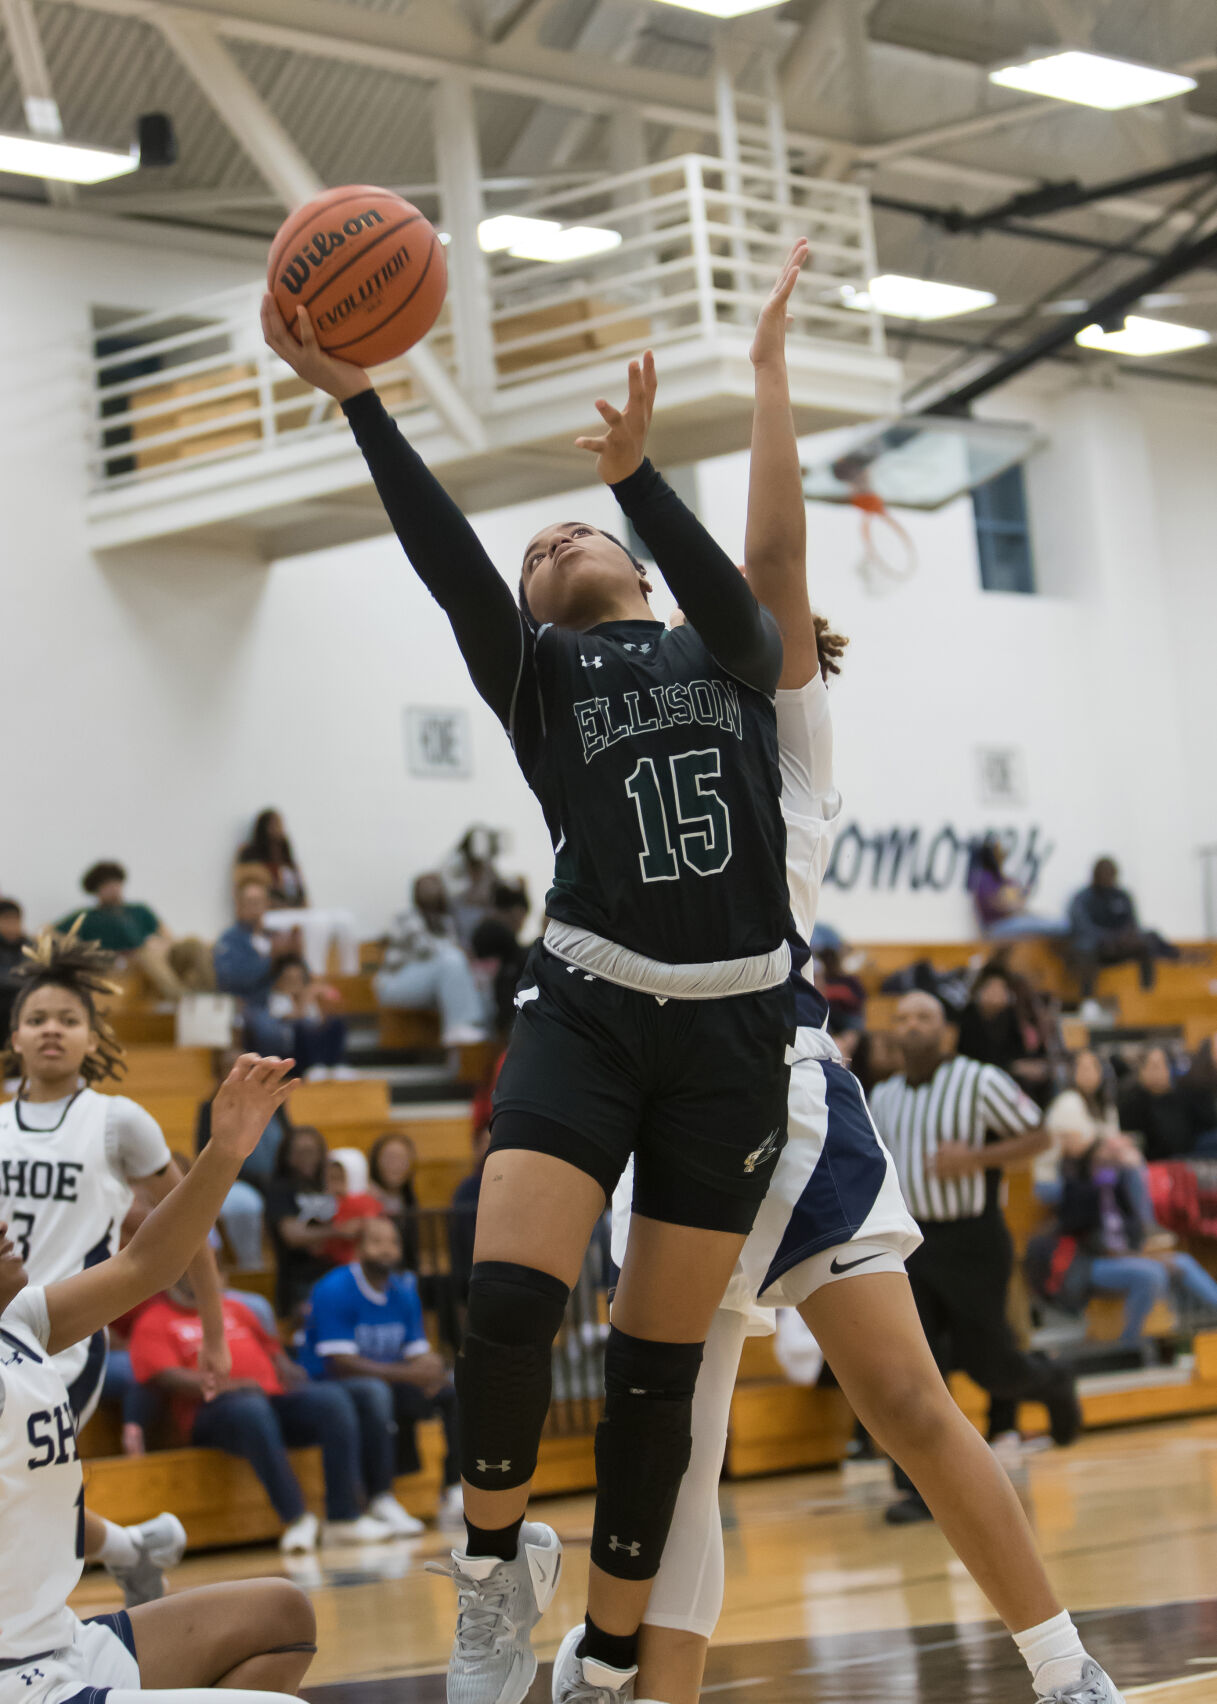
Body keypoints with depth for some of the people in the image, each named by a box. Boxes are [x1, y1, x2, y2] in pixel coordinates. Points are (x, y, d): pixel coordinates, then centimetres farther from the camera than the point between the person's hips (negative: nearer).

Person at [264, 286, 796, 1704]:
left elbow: (732, 605, -10)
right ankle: (497, 1555, 5)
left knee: (659, 1358, 3)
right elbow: (447, 561, -5)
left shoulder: (732, 656, 14)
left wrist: (637, 475, -26)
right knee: (507, 1299, -21)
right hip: (589, 1009, -1)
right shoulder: (539, 672, 12)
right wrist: (358, 400, -18)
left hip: (735, 1028, 1)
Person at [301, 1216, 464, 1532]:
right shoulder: (336, 1290, -17)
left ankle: (454, 1494, -14)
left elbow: (419, 1352, 4)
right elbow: (339, 1363, -24)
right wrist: (407, 1373, -30)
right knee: (375, 1391, -38)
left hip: (390, 1382, 7)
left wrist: (430, 1370, -23)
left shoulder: (404, 1290, 5)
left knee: (455, 1388, -10)